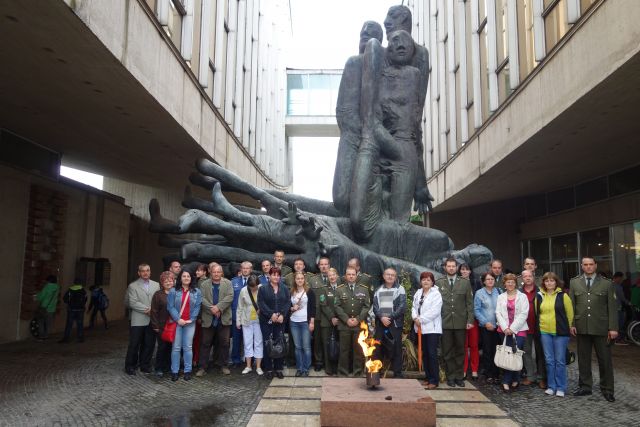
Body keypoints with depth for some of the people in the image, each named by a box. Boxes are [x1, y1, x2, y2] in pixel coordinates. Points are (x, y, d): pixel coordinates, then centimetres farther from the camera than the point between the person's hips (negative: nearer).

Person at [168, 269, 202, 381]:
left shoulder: (197, 292, 6)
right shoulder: (173, 291, 2)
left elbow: (197, 307, 2)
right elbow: (170, 307, -3)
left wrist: (191, 319, -8)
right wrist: (178, 319, -12)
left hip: (190, 323, 1)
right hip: (176, 322, -1)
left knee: (188, 347, 4)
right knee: (176, 347, 2)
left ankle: (188, 371, 11)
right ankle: (174, 371, 10)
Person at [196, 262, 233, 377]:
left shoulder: (227, 283, 4)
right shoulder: (204, 284, 6)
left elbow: (230, 297, -7)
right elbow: (202, 299, -4)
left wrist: (218, 307, -17)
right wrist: (211, 308, -17)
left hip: (224, 319, 0)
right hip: (208, 319, 0)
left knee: (224, 343, 6)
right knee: (205, 344, 5)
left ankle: (223, 366, 18)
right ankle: (202, 367, 12)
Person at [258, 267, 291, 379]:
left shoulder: (284, 289, 9)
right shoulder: (263, 289, 1)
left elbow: (288, 303, 3)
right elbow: (261, 304, -7)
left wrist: (282, 315, -11)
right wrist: (271, 314, -16)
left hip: (280, 320, 2)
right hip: (267, 320, -2)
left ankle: (278, 369, 13)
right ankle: (268, 369, 10)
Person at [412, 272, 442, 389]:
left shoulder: (436, 294, -7)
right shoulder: (418, 293, 14)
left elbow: (434, 311, -16)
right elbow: (414, 307, 13)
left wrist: (421, 319, -15)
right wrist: (415, 318, -6)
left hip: (432, 328, -6)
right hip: (421, 328, 6)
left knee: (432, 354, -7)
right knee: (424, 354, 11)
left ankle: (434, 380, -1)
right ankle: (428, 377, 21)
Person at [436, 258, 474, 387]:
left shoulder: (465, 283, 5)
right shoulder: (438, 283, 4)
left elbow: (469, 303, 4)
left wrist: (470, 320, -3)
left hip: (460, 322, 1)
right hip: (445, 322, 0)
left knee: (460, 351, 8)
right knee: (448, 351, 5)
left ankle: (459, 376, 19)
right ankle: (450, 377, 15)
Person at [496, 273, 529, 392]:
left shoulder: (522, 296, 4)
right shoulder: (501, 297, 11)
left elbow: (523, 314, -4)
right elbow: (498, 313, 4)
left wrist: (512, 328, -10)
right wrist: (505, 328, -9)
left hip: (519, 330, -2)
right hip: (504, 330, 2)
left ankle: (506, 381, -1)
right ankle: (514, 380, 12)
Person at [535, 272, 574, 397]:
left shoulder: (562, 296, -4)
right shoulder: (539, 296, 6)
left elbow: (570, 313, 2)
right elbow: (537, 313, 14)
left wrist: (566, 328, 6)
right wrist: (539, 327, 13)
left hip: (560, 332, -3)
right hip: (545, 332, 3)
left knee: (560, 361, 2)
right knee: (549, 360, 8)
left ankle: (561, 388, 12)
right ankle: (551, 386, 18)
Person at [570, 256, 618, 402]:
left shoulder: (606, 283, 1)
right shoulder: (574, 283, 5)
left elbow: (612, 307, -1)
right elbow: (571, 305, 5)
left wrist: (613, 328, -5)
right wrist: (571, 324, -1)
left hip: (601, 328, -2)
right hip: (582, 328, 2)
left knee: (605, 360, 5)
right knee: (583, 359, 10)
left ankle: (607, 389, 19)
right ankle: (585, 386, 22)